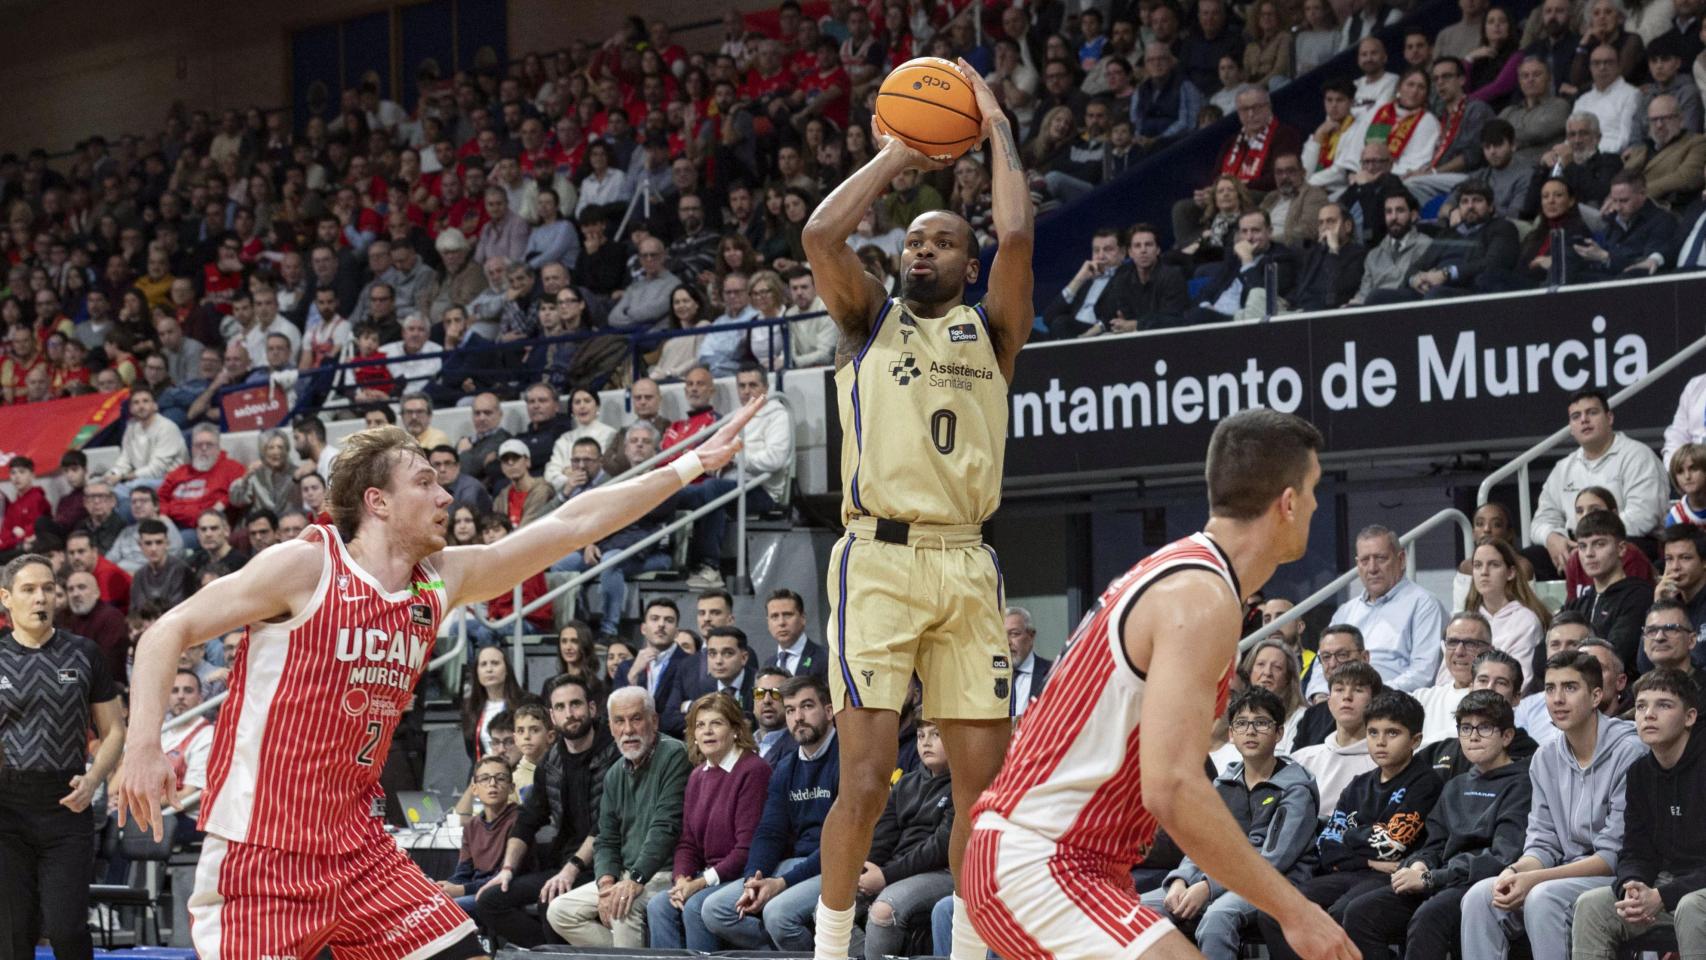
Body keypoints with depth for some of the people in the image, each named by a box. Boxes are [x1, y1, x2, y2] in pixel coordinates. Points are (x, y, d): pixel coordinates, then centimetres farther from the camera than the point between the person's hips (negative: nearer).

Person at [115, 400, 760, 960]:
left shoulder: (442, 582, 8)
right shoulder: (305, 566, -10)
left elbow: (572, 524, 11)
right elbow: (169, 631, -8)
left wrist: (694, 463, 12)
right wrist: (143, 745, -22)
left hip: (356, 849, 7)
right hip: (258, 852, -7)